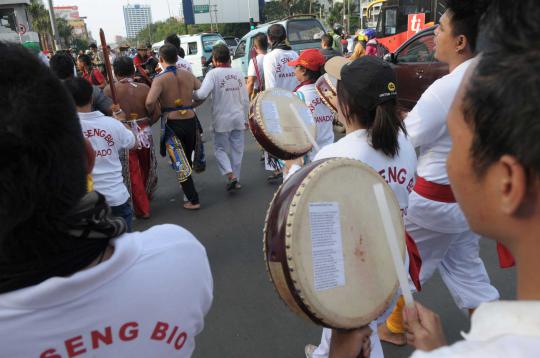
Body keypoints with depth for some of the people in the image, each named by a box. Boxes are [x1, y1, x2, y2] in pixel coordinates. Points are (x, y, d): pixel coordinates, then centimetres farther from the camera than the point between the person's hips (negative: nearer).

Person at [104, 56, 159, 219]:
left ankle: (142, 209, 17)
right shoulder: (144, 88, -7)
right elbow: (156, 112, -10)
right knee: (146, 167, 24)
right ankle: (147, 195, 46)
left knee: (133, 173, 9)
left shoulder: (109, 90, -10)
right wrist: (146, 125, 6)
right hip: (144, 133, 2)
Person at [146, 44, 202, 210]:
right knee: (187, 158, 23)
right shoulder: (188, 75, 3)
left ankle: (193, 200, 3)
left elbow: (150, 101, -24)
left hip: (172, 123, -4)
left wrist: (151, 113, -5)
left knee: (180, 162, 3)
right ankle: (187, 186, 44)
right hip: (190, 120, 4)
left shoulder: (160, 79, -11)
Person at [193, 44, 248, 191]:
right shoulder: (238, 73, 5)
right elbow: (245, 100, 8)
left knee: (220, 149, 10)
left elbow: (202, 94, -22)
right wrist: (245, 119, 17)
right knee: (237, 150, 12)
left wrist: (191, 93, -1)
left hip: (222, 120, -4)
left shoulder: (213, 74, -11)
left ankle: (230, 175, -7)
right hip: (238, 118, 4)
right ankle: (236, 180, 18)